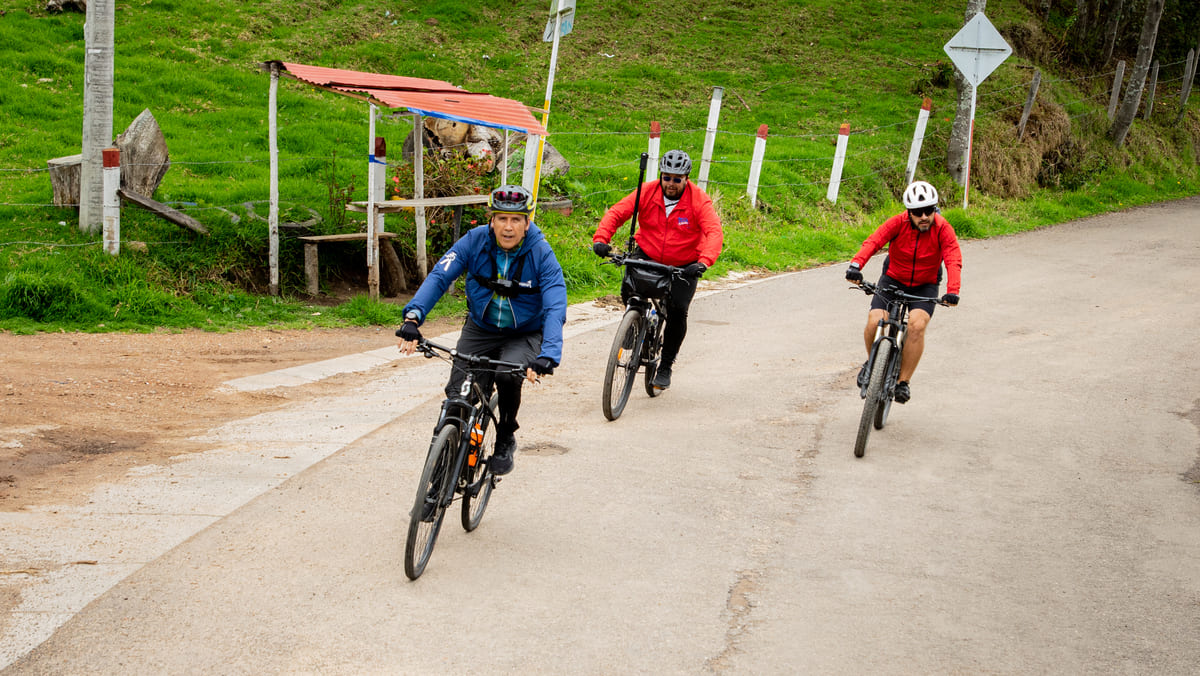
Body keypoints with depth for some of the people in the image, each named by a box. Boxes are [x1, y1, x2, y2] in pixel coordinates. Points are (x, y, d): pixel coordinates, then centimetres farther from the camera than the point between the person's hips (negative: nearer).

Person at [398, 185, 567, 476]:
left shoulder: (541, 255, -20)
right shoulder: (475, 241, -15)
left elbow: (555, 309, -29)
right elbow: (439, 276, -23)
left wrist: (549, 355, -46)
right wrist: (413, 316, -40)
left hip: (525, 335, -2)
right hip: (480, 329, 2)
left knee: (507, 375, -32)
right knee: (457, 394, -15)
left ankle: (506, 439, -4)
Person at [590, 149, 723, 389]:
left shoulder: (699, 200, -16)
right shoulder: (647, 192, -11)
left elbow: (714, 233, -28)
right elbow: (615, 213, -14)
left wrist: (704, 261, -46)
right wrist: (600, 239, -33)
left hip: (683, 266, -1)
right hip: (647, 255, 1)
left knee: (677, 311, -15)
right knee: (628, 291, -25)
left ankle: (665, 367, 5)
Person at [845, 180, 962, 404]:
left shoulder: (943, 229, -19)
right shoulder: (898, 223, -19)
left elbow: (954, 260, -30)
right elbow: (873, 241, -32)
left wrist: (952, 291, -47)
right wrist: (856, 265, -51)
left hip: (925, 286, -1)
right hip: (893, 279, 1)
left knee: (917, 325, -27)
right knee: (874, 322, -20)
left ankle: (903, 381, -12)